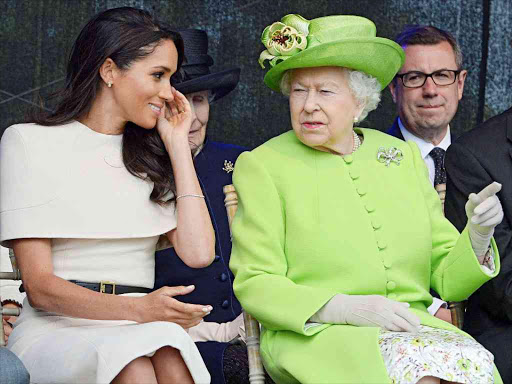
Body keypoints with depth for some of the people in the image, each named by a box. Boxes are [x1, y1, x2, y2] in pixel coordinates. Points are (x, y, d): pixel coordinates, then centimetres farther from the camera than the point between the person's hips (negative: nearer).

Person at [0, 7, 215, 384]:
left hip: (136, 335, 4)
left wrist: (178, 144, 8)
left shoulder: (149, 157, 20)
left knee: (168, 353, -34)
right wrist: (137, 310, -21)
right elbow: (39, 285, -4)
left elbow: (198, 253, 2)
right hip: (54, 332, -3)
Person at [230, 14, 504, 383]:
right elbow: (254, 284, -3)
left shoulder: (405, 157, 15)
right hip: (313, 339, -4)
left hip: (414, 328, 4)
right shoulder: (262, 166, 4)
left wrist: (479, 235, -7)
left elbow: (446, 278, 15)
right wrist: (345, 308, -18)